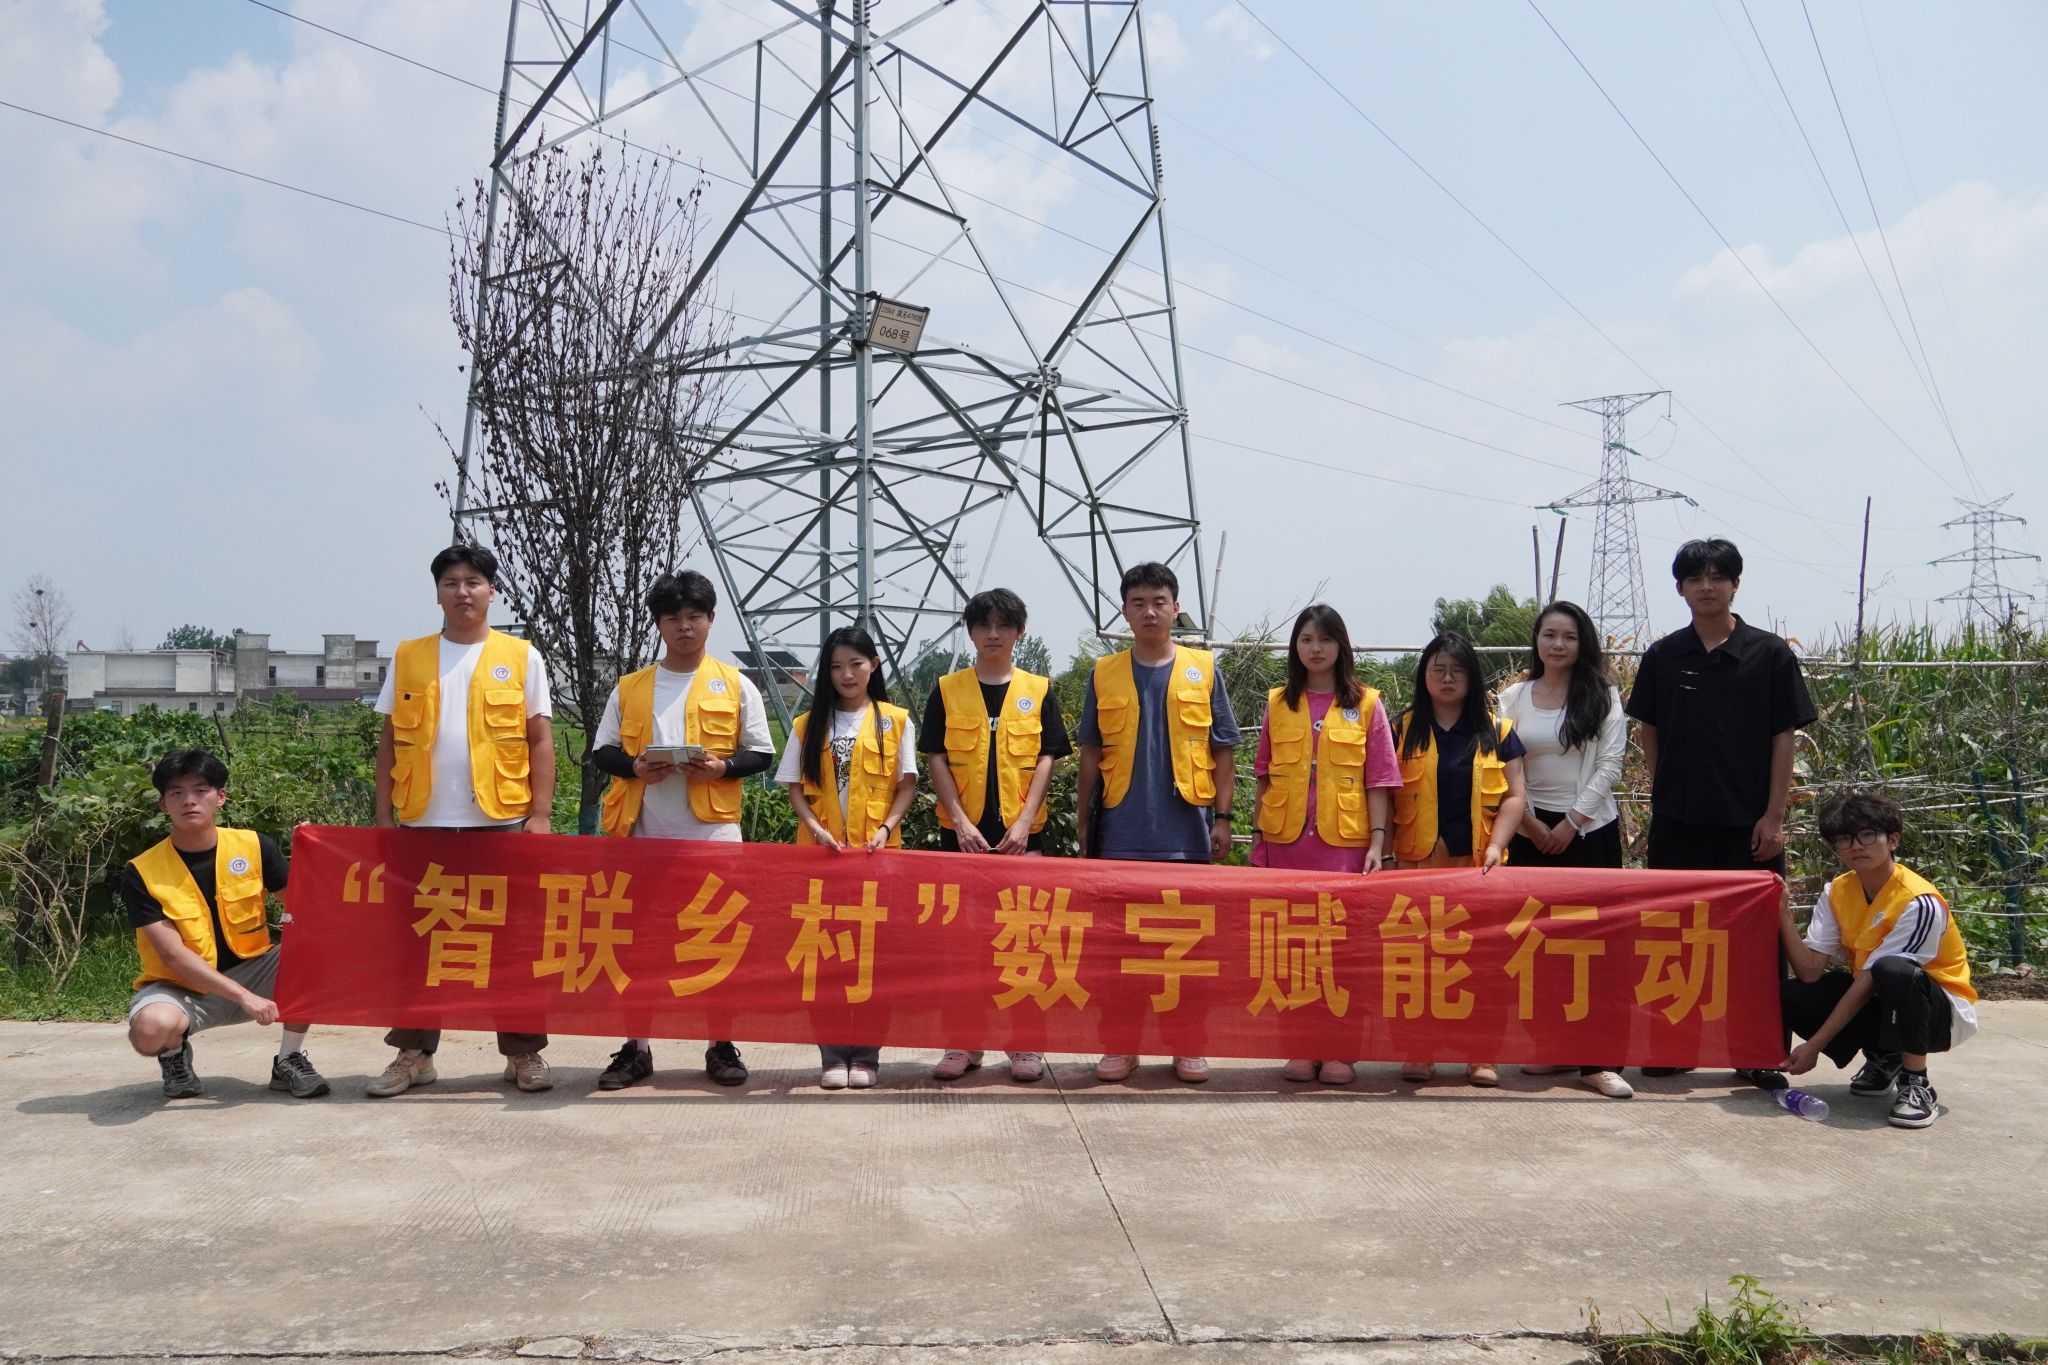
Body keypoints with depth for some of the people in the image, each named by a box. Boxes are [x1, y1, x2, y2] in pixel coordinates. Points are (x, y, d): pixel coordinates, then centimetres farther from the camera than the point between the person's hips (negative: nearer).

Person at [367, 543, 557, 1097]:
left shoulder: (521, 657, 4)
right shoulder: (407, 658, 8)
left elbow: (540, 741, 3)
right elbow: (389, 743, 10)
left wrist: (540, 813, -5)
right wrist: (383, 817, 4)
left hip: (501, 820, -2)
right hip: (424, 822, 2)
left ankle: (523, 1052, 13)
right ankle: (414, 1054, 18)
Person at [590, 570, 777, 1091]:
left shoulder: (735, 685, 6)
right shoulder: (629, 687, 11)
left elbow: (761, 753, 5)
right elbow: (603, 750, 11)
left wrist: (721, 767, -14)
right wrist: (634, 767, -10)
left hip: (712, 829, -2)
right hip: (644, 830, 2)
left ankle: (722, 1046, 12)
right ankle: (635, 1048, 14)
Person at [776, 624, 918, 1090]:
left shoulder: (896, 721, 5)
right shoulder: (809, 724, 9)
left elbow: (907, 784, 2)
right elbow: (795, 787, 6)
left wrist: (886, 828, -12)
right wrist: (814, 827, -10)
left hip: (876, 851, -1)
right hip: (822, 851, 1)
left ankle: (866, 1054, 10)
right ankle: (833, 1055, 8)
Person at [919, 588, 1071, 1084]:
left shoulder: (1038, 692, 5)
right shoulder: (947, 690, 5)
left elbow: (1045, 760, 1)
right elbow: (936, 760, 1)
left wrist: (1024, 822, -10)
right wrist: (960, 821, -10)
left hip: (1021, 834, 0)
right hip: (962, 833, 0)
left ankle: (1025, 1043, 12)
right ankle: (963, 1042, 14)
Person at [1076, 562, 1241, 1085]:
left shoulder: (1203, 669, 3)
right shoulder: (1104, 674, 5)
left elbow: (1223, 751, 5)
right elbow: (1091, 755, 9)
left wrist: (1222, 817, -1)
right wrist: (1083, 825, 6)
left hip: (1187, 829, -1)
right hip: (1122, 830, 1)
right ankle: (1120, 1042, 17)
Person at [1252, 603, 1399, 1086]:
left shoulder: (1366, 704, 3)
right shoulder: (1278, 703, 9)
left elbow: (1378, 780, 2)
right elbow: (1265, 776, 13)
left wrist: (1378, 841, -6)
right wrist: (1259, 837, 9)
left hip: (1345, 842, -2)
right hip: (1286, 841, 2)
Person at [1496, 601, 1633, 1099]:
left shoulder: (1603, 695, 3)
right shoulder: (1513, 696, 6)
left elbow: (1610, 764, -3)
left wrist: (1572, 822, -10)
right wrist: (1532, 825, -5)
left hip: (1591, 829, -2)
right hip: (1530, 830, 2)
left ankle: (1598, 1059, -7)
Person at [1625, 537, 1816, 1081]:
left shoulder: (1771, 654, -1)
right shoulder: (1662, 657, 5)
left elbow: (1784, 739, -1)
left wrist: (1774, 816, -6)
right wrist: (1663, 798, 5)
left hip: (1749, 823, -2)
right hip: (1678, 821, 2)